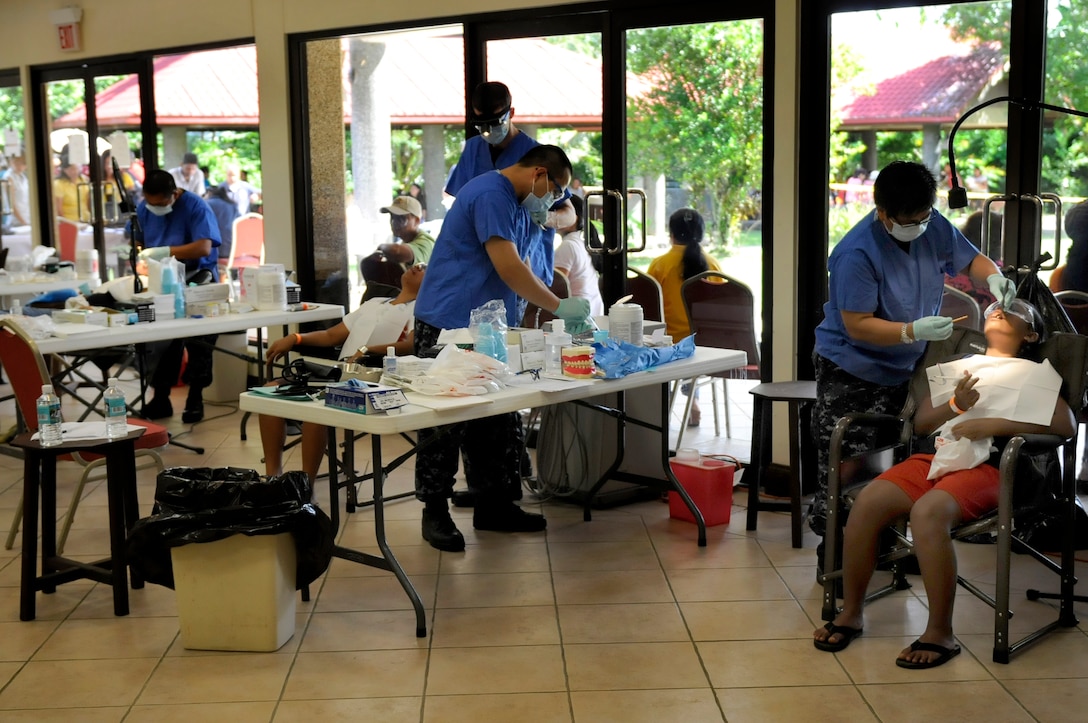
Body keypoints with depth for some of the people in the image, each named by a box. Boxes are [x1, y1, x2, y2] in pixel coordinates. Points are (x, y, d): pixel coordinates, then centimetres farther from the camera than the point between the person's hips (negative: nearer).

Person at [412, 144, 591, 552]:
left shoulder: (519, 208, 16)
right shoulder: (491, 195, -17)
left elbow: (522, 271, 19)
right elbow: (509, 269, -24)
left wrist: (559, 313, 7)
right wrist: (559, 307, -16)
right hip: (447, 328, -10)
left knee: (498, 422, 10)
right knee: (445, 423, -1)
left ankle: (493, 504, 20)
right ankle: (434, 512, 8)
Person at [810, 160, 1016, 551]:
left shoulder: (935, 228, -5)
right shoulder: (857, 253, -25)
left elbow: (970, 258, 12)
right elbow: (857, 326, -24)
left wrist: (993, 277, -11)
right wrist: (913, 331, -34)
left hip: (900, 370, 6)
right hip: (850, 373, -6)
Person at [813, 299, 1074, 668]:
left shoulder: (1034, 373, 18)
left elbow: (1066, 424, -1)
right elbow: (921, 423, 22)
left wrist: (996, 423, -11)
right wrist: (956, 405, 0)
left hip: (986, 463, -4)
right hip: (935, 455, 4)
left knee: (927, 513, -36)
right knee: (867, 502, -25)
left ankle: (940, 634, -26)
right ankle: (851, 613, -10)